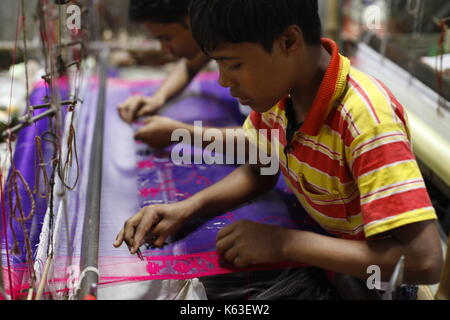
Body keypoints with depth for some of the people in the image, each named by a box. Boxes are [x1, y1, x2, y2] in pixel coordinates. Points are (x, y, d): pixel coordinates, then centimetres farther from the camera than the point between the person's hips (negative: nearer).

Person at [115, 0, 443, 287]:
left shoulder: (365, 117, -33)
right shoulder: (275, 87, -12)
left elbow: (423, 262, -37)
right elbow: (259, 171, 4)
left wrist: (282, 243, -33)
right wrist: (186, 208, -13)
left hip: (364, 274, -5)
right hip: (323, 248, 6)